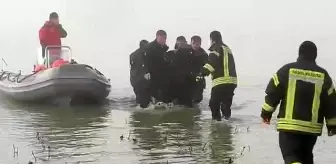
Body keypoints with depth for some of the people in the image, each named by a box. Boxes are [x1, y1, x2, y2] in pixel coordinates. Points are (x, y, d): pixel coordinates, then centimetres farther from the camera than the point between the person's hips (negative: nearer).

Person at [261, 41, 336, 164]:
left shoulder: (287, 70, -4)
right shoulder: (323, 75, 1)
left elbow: (273, 93, -2)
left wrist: (266, 111, 12)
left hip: (289, 125, -3)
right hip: (312, 127, 3)